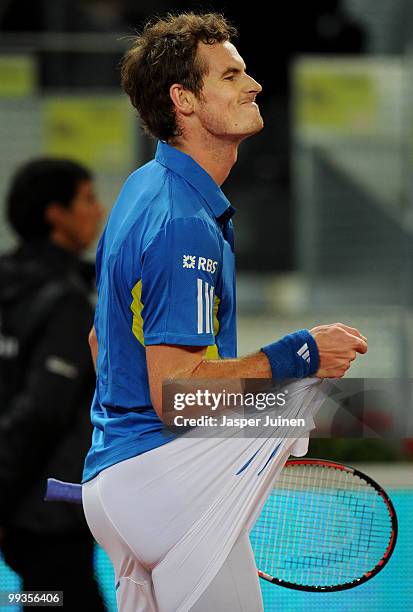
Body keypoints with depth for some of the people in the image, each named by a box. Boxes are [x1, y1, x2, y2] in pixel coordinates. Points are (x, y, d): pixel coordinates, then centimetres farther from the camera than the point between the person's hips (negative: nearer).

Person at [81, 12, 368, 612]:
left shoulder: (143, 188, 12)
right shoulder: (185, 223, -20)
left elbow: (102, 339, 22)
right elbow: (174, 392, -24)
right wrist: (300, 354, -19)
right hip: (158, 471, -10)